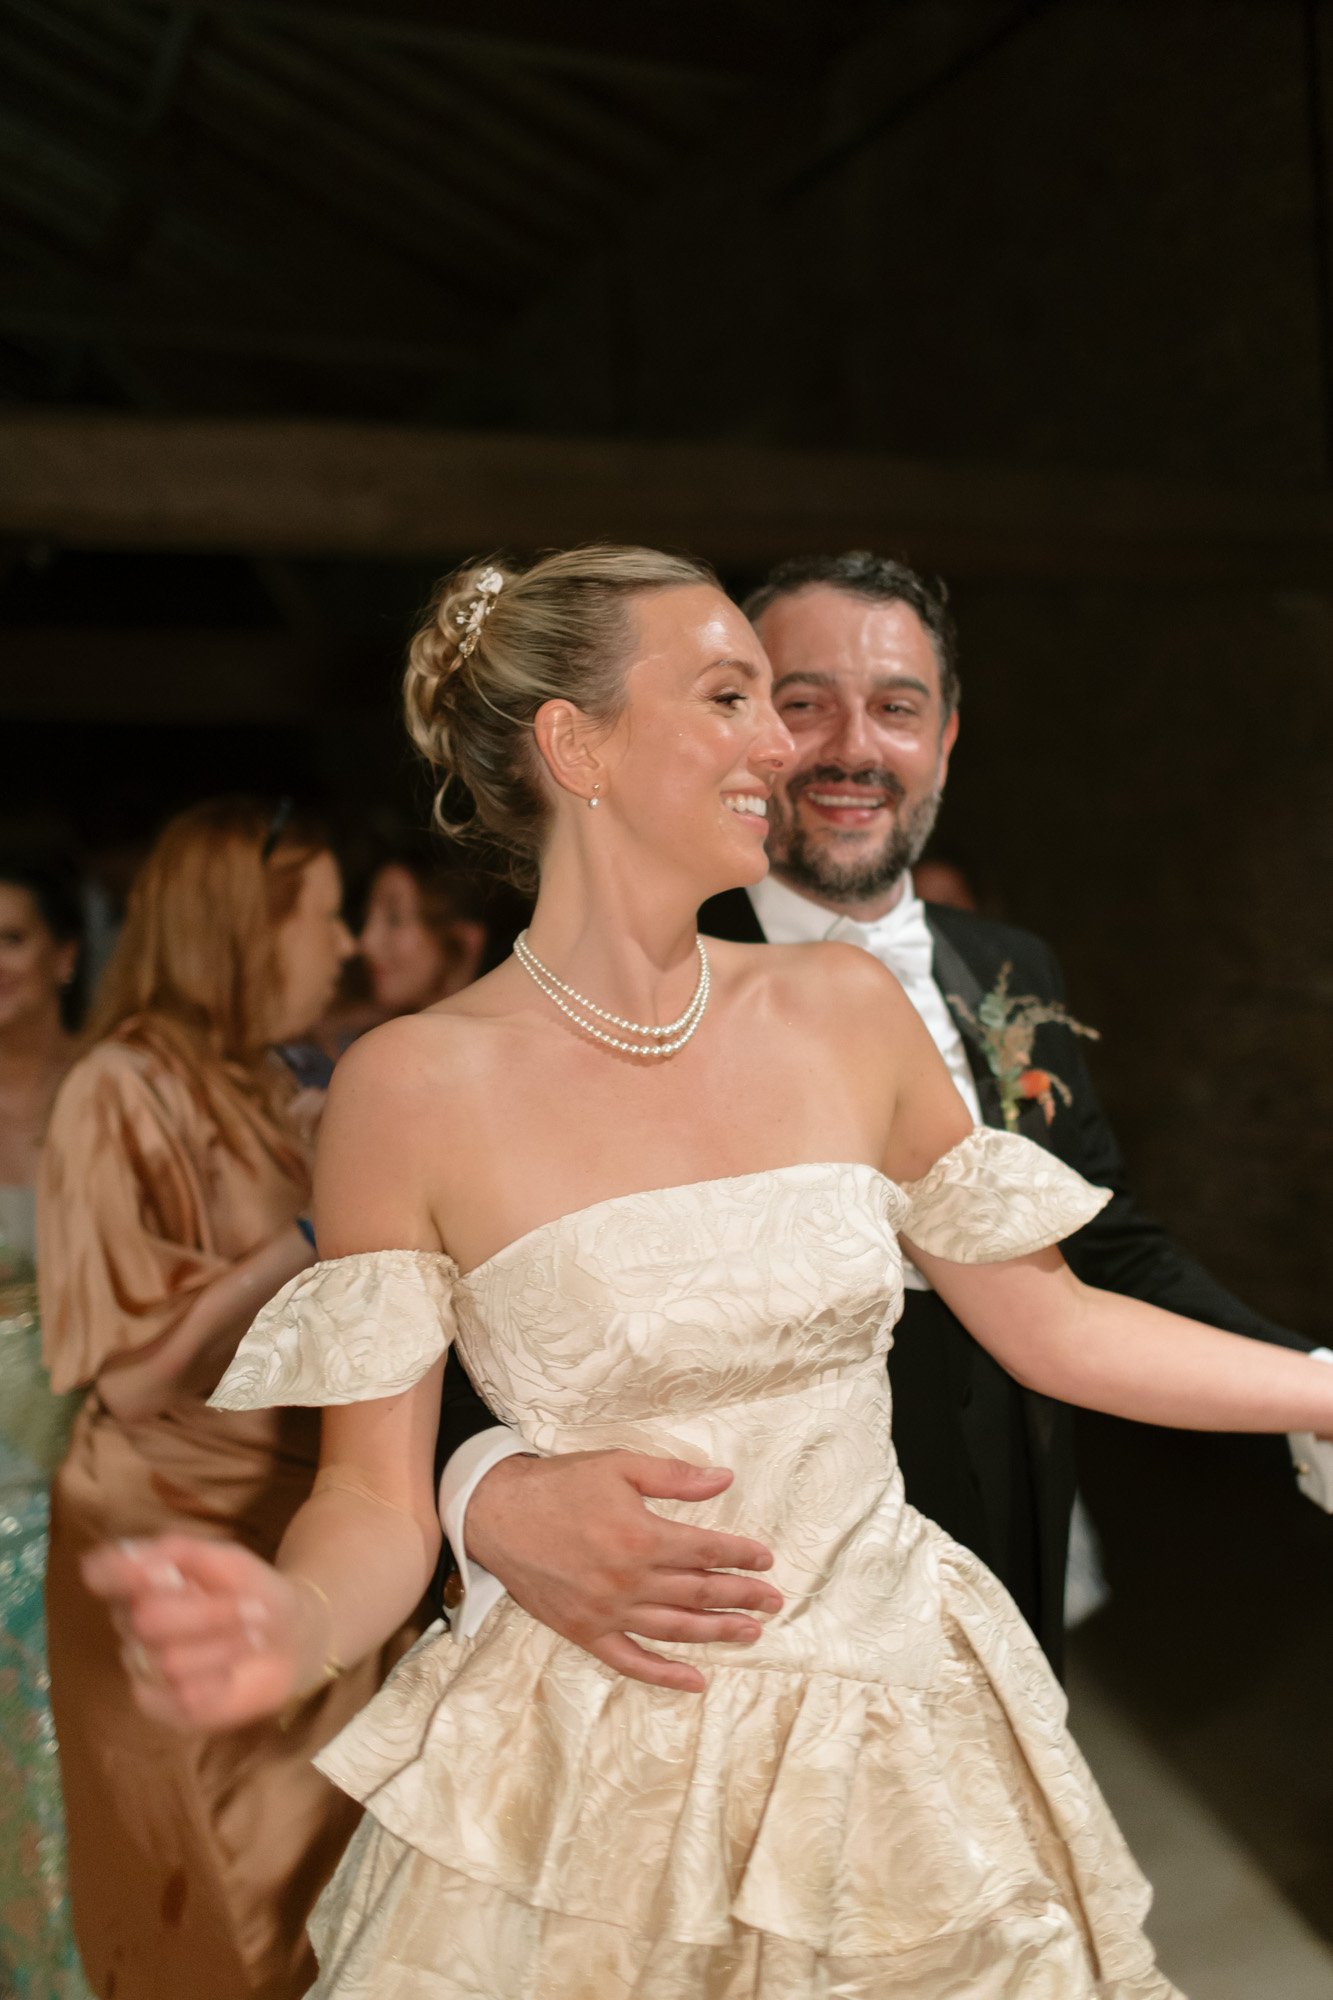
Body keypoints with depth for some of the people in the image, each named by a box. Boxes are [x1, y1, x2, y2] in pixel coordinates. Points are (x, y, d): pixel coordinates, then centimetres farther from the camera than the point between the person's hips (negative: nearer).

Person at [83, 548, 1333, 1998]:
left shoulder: (842, 1008, -3)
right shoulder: (414, 1087, -13)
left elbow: (1055, 1327, 5)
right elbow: (376, 1498, -9)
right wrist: (289, 1626, -30)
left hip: (904, 1761, 4)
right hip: (592, 1793, -3)